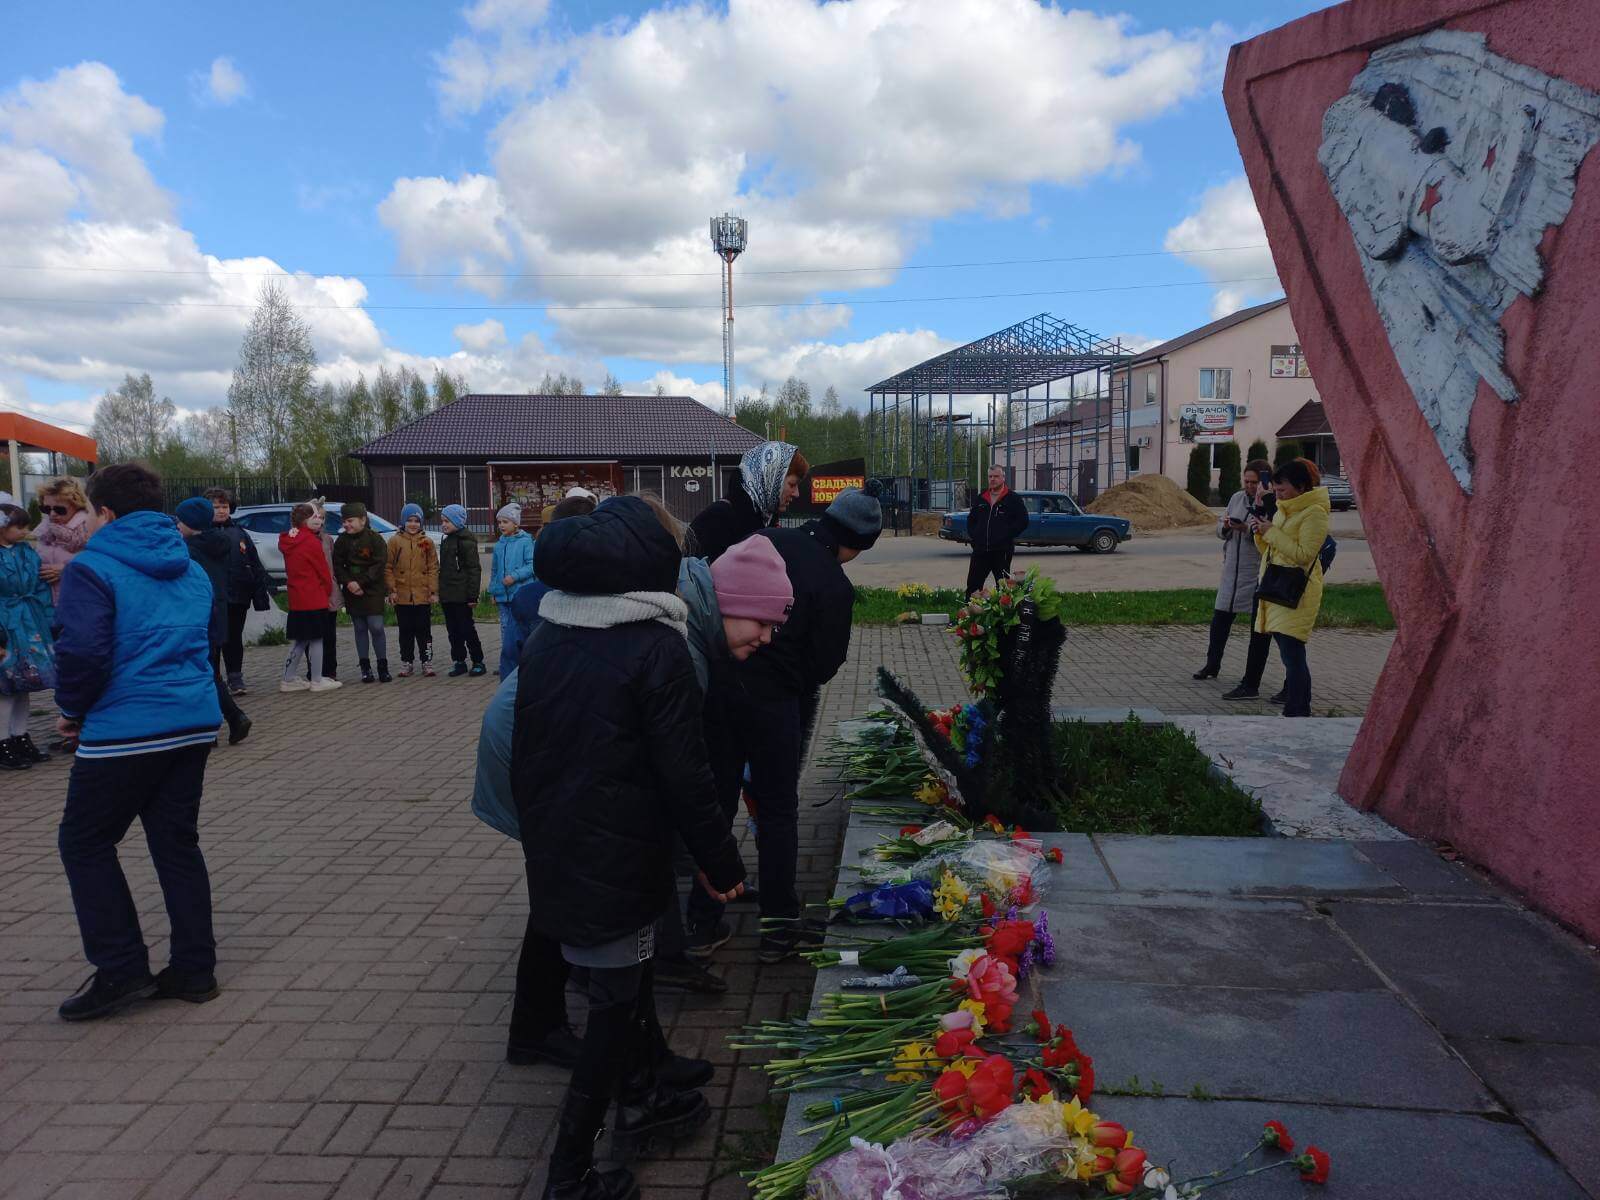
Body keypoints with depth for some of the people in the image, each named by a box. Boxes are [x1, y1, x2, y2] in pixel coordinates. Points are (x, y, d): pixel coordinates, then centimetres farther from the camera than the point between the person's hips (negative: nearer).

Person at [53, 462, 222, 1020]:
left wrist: (72, 710, -1)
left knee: (84, 844, 11)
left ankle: (121, 970, 10)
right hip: (195, 723, 7)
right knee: (177, 843, 13)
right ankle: (194, 969, 16)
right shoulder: (191, 569, 14)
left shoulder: (92, 568, -8)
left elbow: (83, 652, -19)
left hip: (125, 731, -7)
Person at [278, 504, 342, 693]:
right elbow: (323, 571, -8)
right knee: (316, 638, 1)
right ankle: (317, 681, 5)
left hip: (296, 599, 7)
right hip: (314, 598, -7)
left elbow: (290, 570, 14)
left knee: (299, 640, 15)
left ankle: (288, 679, 18)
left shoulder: (288, 541, 9)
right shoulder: (311, 542, -14)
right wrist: (327, 589, 10)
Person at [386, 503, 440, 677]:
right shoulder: (395, 541, 2)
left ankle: (427, 662, 12)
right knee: (405, 632, 10)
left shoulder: (427, 542, 3)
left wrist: (433, 591, -3)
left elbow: (433, 568, 3)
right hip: (402, 596, 0)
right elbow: (388, 568, 2)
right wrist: (392, 589, -5)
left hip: (423, 596, 0)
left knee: (424, 631, 5)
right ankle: (407, 663, 19)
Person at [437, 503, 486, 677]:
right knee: (453, 630, 10)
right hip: (447, 596, 8)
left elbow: (474, 569, -14)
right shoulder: (447, 541, 17)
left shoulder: (466, 541, -10)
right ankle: (459, 662, 16)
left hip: (461, 595, -8)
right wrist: (440, 593, 18)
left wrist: (473, 594, -19)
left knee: (466, 629, -4)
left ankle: (478, 662, 5)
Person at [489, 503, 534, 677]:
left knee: (520, 633, -2)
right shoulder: (499, 544, 12)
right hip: (503, 596, 5)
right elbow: (494, 570, 19)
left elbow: (532, 565, -10)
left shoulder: (526, 541, -6)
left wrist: (515, 576, -19)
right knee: (507, 633, 8)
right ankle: (508, 669, 17)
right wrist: (493, 591, 16)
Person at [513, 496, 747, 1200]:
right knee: (616, 1002, 8)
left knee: (627, 978, 24)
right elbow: (684, 776, -17)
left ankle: (639, 1101, 42)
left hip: (553, 847, 7)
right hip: (616, 859, -7)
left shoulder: (545, 637, 2)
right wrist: (720, 863, -5)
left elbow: (524, 751, 11)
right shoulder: (656, 648, -19)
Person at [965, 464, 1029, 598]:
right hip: (980, 550, 4)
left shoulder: (1013, 498, -1)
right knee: (973, 583, 4)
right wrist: (972, 535, 8)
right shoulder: (981, 498, 14)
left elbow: (1023, 521, -6)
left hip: (1002, 551, -4)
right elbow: (971, 519, 24)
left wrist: (1006, 536, -12)